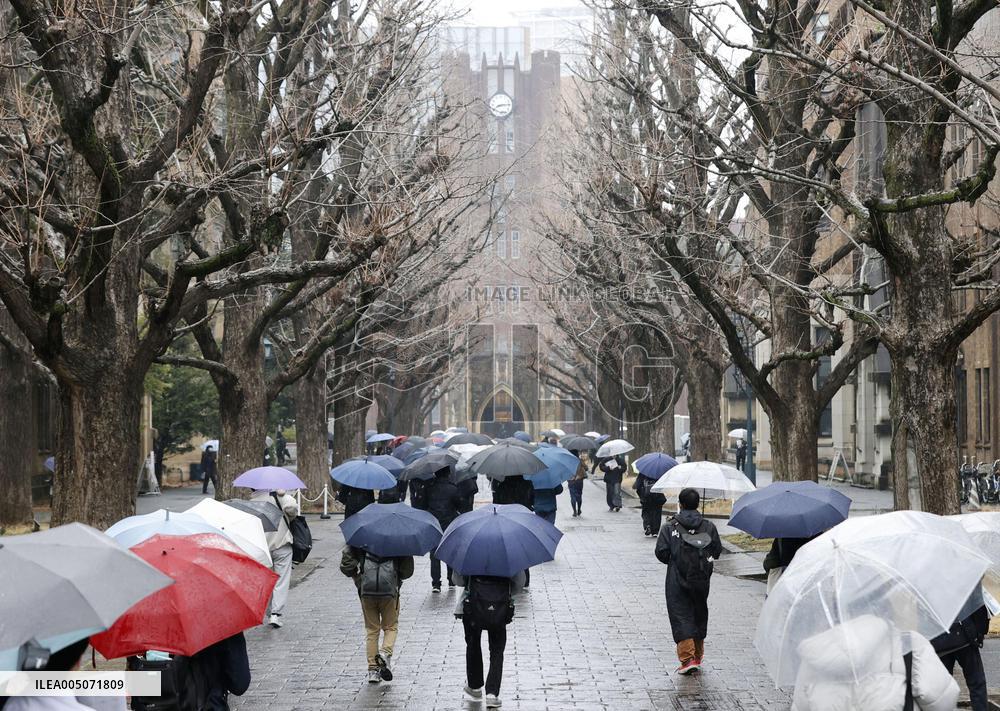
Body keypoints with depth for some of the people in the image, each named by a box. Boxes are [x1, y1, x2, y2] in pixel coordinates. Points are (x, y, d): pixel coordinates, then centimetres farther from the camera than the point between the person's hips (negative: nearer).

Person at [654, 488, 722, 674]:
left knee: (681, 616, -1)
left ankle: (687, 657, -15)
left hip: (677, 581, -3)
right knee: (699, 615, 18)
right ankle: (698, 656, 27)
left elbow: (661, 552, -9)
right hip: (701, 581, 3)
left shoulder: (670, 527, -7)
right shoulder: (709, 527, 0)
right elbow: (717, 550, 1)